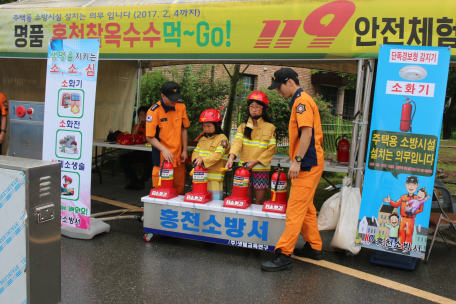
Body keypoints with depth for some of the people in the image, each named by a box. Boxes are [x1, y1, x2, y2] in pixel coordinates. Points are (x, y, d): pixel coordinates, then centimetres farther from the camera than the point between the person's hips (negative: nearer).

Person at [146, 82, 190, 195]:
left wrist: (184, 150, 8)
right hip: (162, 159, -4)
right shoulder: (154, 111, -12)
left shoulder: (181, 106, 2)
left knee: (179, 191, 11)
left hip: (178, 158, 4)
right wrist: (164, 149, -23)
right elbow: (149, 137, -10)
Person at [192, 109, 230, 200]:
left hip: (214, 178, -6)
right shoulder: (202, 139, 17)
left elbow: (218, 155, -16)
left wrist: (203, 160, -27)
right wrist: (196, 159, -11)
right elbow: (195, 152, 12)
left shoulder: (222, 138, -5)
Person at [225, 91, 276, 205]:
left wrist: (255, 162, -15)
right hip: (244, 168, 2)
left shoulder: (270, 127, 2)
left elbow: (271, 149, -5)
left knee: (260, 201, 3)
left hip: (261, 168, -2)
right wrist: (231, 157, -26)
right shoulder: (243, 126, 8)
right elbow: (237, 141, -8)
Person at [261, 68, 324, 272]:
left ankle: (283, 255, -6)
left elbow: (307, 132, -23)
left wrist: (297, 161, -25)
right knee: (306, 208, 17)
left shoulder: (301, 101, -12)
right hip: (309, 163, 11)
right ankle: (314, 247, 28)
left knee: (295, 210, -9)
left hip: (307, 164, -11)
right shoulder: (300, 100, 19)